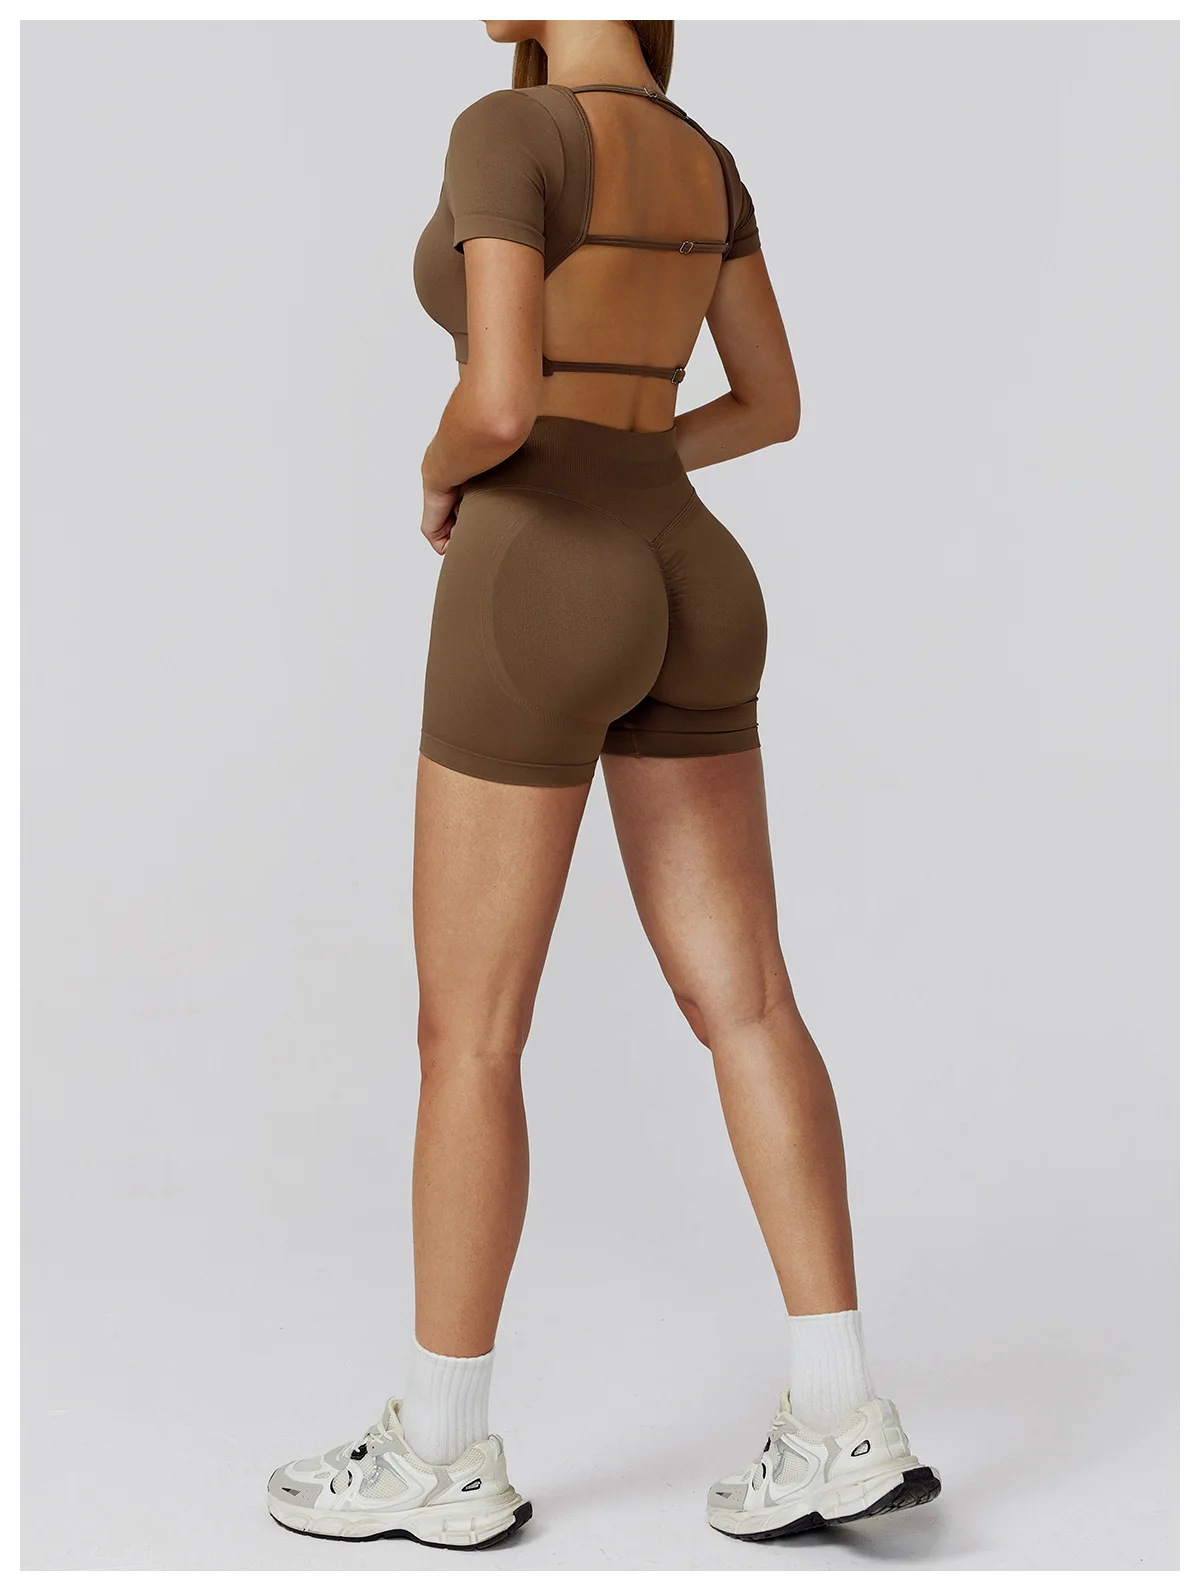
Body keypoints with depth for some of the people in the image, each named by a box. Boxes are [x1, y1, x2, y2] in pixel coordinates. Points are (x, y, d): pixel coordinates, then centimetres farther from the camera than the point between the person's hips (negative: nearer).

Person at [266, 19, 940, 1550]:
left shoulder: (506, 130, -10)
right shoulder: (709, 163, 15)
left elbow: (501, 403, -21)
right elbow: (775, 405, 20)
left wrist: (440, 478, 2)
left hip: (542, 608, -8)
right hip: (684, 588, 8)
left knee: (467, 1030, 0)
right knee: (742, 1005, 4)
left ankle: (444, 1451, 9)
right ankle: (844, 1421, 4)